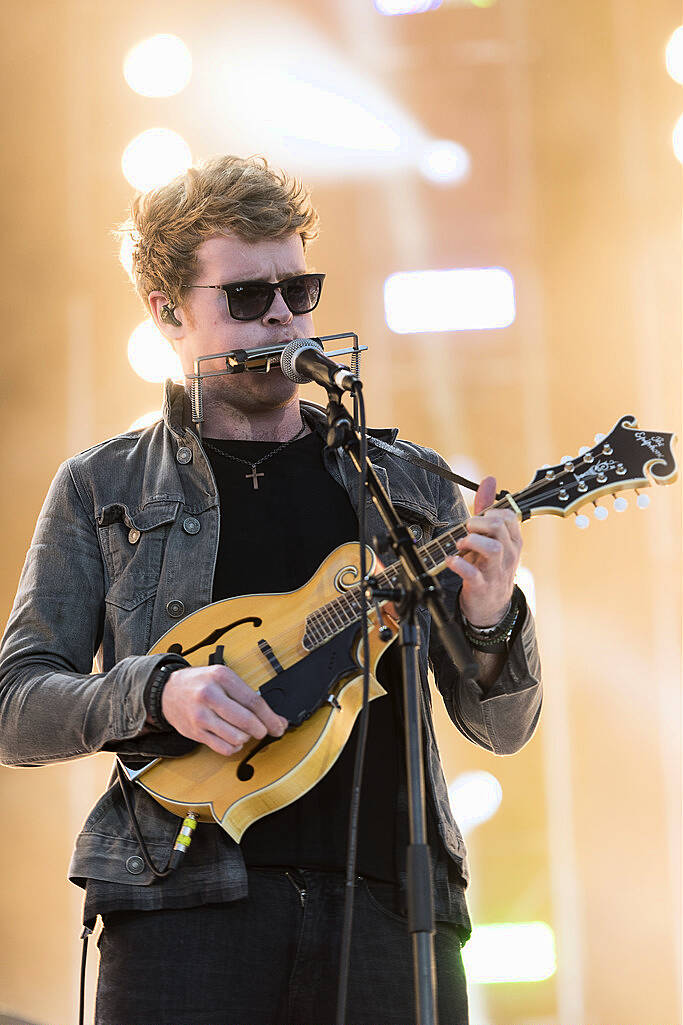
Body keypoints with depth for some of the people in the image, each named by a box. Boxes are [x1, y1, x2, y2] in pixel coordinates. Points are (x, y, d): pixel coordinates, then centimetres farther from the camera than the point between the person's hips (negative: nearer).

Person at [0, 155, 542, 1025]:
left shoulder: (408, 485, 15)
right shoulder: (102, 488, 10)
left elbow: (502, 728, 13)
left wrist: (489, 624, -8)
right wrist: (159, 693, -14)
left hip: (388, 901, 2)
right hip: (185, 906, -2)